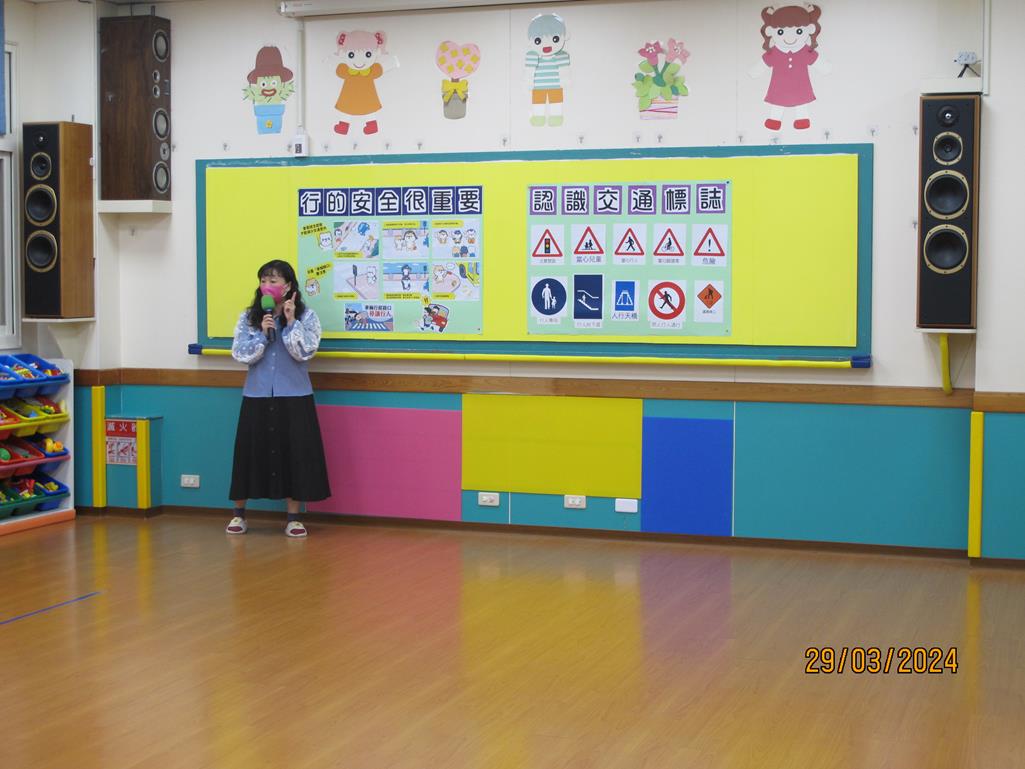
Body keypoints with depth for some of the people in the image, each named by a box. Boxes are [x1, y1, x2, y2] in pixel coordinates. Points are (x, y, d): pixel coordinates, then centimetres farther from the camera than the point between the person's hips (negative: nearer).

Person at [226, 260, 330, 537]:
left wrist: (291, 322, -17)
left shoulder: (306, 316, -2)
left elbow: (304, 353, -12)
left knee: (294, 452, 0)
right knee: (250, 451, 4)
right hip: (257, 395, 2)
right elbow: (240, 354, -4)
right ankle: (239, 513, 18)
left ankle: (293, 517, 10)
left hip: (294, 396, -1)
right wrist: (263, 333, -15)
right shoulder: (248, 317, 3)